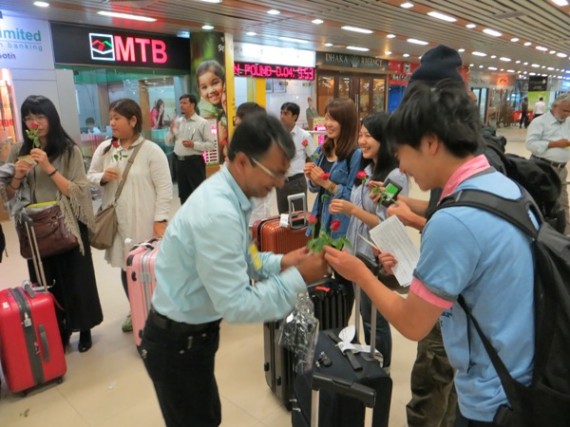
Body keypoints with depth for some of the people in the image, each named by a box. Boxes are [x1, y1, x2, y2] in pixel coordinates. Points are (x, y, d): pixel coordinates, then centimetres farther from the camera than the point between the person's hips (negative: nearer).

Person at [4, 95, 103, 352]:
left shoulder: (70, 150, -6)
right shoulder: (18, 152, 4)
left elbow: (78, 193, -12)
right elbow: (9, 195, 8)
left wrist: (50, 168, -21)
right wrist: (18, 176, -12)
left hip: (68, 226, -3)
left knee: (75, 278, 8)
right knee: (46, 282, 12)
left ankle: (83, 328, 29)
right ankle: (58, 330, 32)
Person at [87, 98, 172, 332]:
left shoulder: (151, 150, -10)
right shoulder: (104, 149, 5)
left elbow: (164, 188, -12)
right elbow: (90, 176, 13)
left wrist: (160, 219, -15)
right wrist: (102, 177, -10)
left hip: (144, 222, -5)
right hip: (116, 221, 5)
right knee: (126, 266, 16)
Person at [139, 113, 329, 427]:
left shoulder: (223, 192, -3)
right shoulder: (218, 213, -32)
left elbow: (234, 261, 8)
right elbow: (236, 305, -30)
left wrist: (280, 262, -5)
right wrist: (298, 279, -23)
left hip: (190, 334, 8)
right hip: (178, 343, -8)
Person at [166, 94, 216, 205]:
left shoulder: (202, 123, -6)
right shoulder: (177, 122, 10)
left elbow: (212, 144, -10)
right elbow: (168, 142, 14)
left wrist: (194, 144, -20)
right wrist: (171, 131, -4)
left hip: (195, 162, -6)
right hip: (180, 162, 6)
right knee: (183, 194, 14)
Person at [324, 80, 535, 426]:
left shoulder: (454, 221, -30)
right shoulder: (505, 186, -3)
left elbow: (413, 325, -19)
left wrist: (360, 274, -7)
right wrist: (414, 268, 6)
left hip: (493, 399, -8)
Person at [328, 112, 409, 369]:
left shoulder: (395, 176, -20)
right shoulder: (366, 169, 5)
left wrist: (353, 209, -27)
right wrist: (344, 208, -3)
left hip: (377, 258, -8)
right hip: (358, 251, 8)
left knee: (375, 316, 10)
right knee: (365, 312, 21)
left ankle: (381, 370, 34)